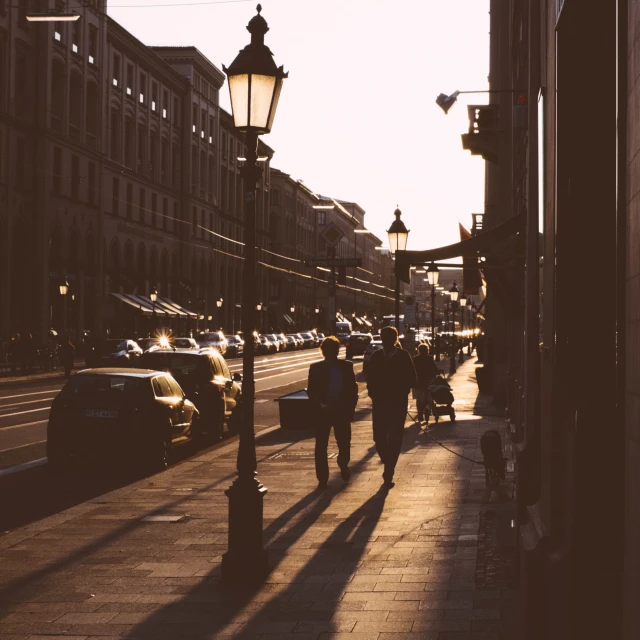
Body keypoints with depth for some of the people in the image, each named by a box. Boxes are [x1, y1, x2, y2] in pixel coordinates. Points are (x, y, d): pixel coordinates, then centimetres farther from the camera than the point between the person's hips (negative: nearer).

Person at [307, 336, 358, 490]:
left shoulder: (347, 366, 4)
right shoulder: (316, 368, 0)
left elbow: (353, 389, 6)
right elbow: (311, 390, -2)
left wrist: (350, 408, -2)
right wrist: (319, 405, -17)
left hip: (342, 412, 1)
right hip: (323, 413, -1)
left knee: (344, 443, 8)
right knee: (321, 447, -1)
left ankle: (343, 466, 38)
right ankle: (322, 478, 9)